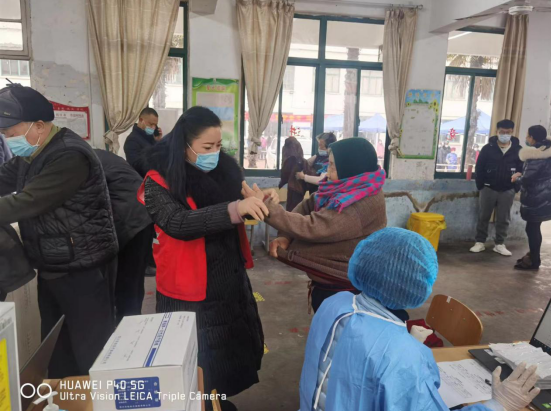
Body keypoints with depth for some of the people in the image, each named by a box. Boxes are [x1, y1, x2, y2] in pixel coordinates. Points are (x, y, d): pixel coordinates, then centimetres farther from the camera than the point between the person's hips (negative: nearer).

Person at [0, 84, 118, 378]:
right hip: (50, 270, 9)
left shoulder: (69, 156, -21)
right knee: (55, 348, 21)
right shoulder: (29, 154, 11)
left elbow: (27, 203, -26)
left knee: (92, 352, 4)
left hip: (83, 271, -9)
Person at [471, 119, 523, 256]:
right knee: (483, 217, 6)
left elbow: (522, 169, 4)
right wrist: (480, 186, -5)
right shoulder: (488, 148, -4)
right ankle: (480, 242, 16)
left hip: (508, 191, 1)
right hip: (488, 188, -1)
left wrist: (516, 187, -2)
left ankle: (500, 244, 19)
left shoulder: (518, 150, -1)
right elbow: (479, 168, -1)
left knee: (503, 219, 8)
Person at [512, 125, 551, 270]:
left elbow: (527, 179, -21)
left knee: (532, 228, 0)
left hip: (537, 199, -10)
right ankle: (533, 255, 30)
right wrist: (522, 176, 6)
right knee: (533, 228, 18)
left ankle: (534, 261, 9)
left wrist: (517, 178, -2)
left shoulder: (537, 156, -19)